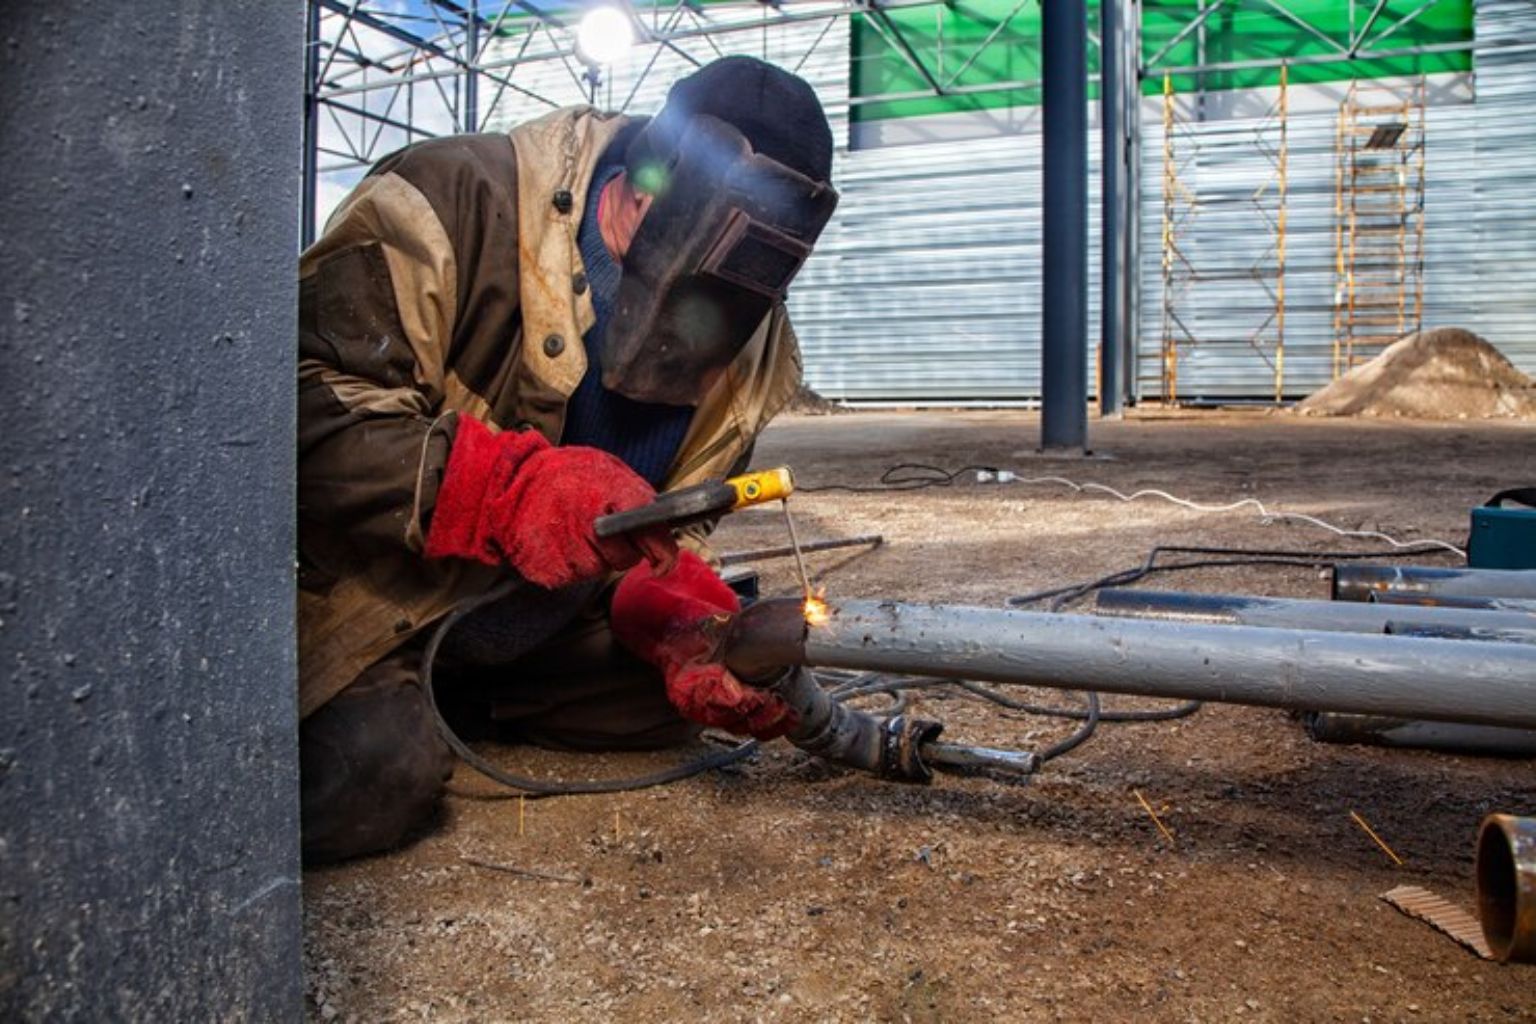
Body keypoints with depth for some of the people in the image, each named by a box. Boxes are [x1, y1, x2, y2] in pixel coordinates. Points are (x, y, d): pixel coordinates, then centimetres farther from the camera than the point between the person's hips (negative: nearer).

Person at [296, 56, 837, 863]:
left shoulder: (755, 349, -3)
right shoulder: (458, 205, -21)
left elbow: (669, 533, 1)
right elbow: (302, 398, -27)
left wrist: (684, 623, -20)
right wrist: (506, 485, -38)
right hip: (364, 591, -6)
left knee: (671, 689, -4)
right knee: (370, 776, -28)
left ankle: (438, 699, 9)